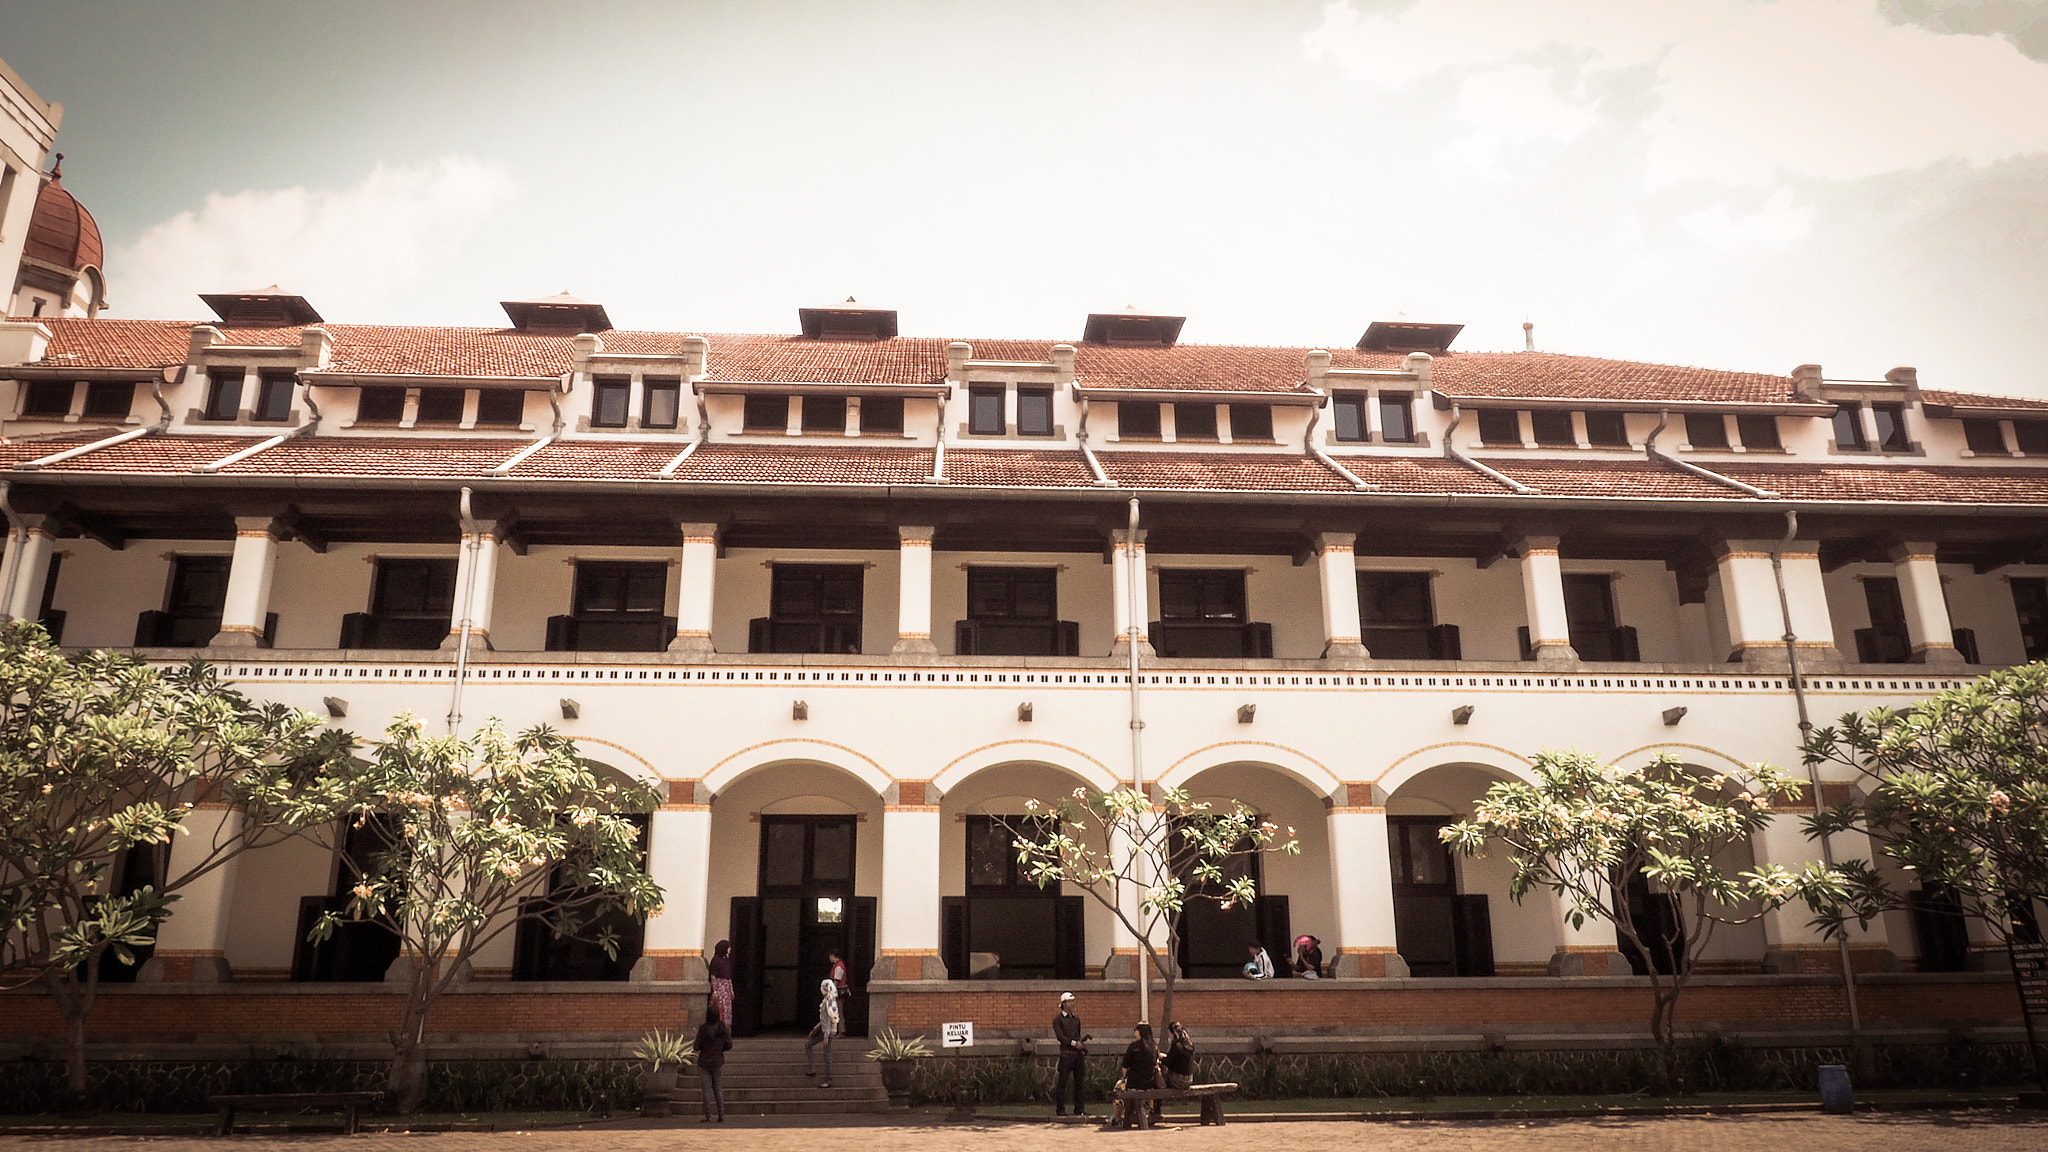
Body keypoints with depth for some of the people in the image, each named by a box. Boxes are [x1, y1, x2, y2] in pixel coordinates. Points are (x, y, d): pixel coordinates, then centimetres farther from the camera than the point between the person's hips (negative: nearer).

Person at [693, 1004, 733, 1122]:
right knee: (718, 1089, 13)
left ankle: (708, 1117, 5)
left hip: (704, 1063, -3)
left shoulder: (703, 1028, -16)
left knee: (706, 1090, 5)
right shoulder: (723, 1028, -7)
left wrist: (697, 1035, 4)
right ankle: (721, 1116, 11)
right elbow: (728, 1046, -4)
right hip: (718, 1063, 3)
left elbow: (697, 1047, -11)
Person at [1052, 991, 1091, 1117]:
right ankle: (1060, 1109, 3)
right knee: (1062, 1083, -3)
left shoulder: (1077, 1019, 18)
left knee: (1080, 1082, 6)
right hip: (1066, 1054, -6)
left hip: (1078, 1054, 6)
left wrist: (1082, 1046, 4)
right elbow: (1060, 1036, -11)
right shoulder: (1058, 1019, 0)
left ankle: (1079, 1108, 14)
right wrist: (1074, 1043, -19)